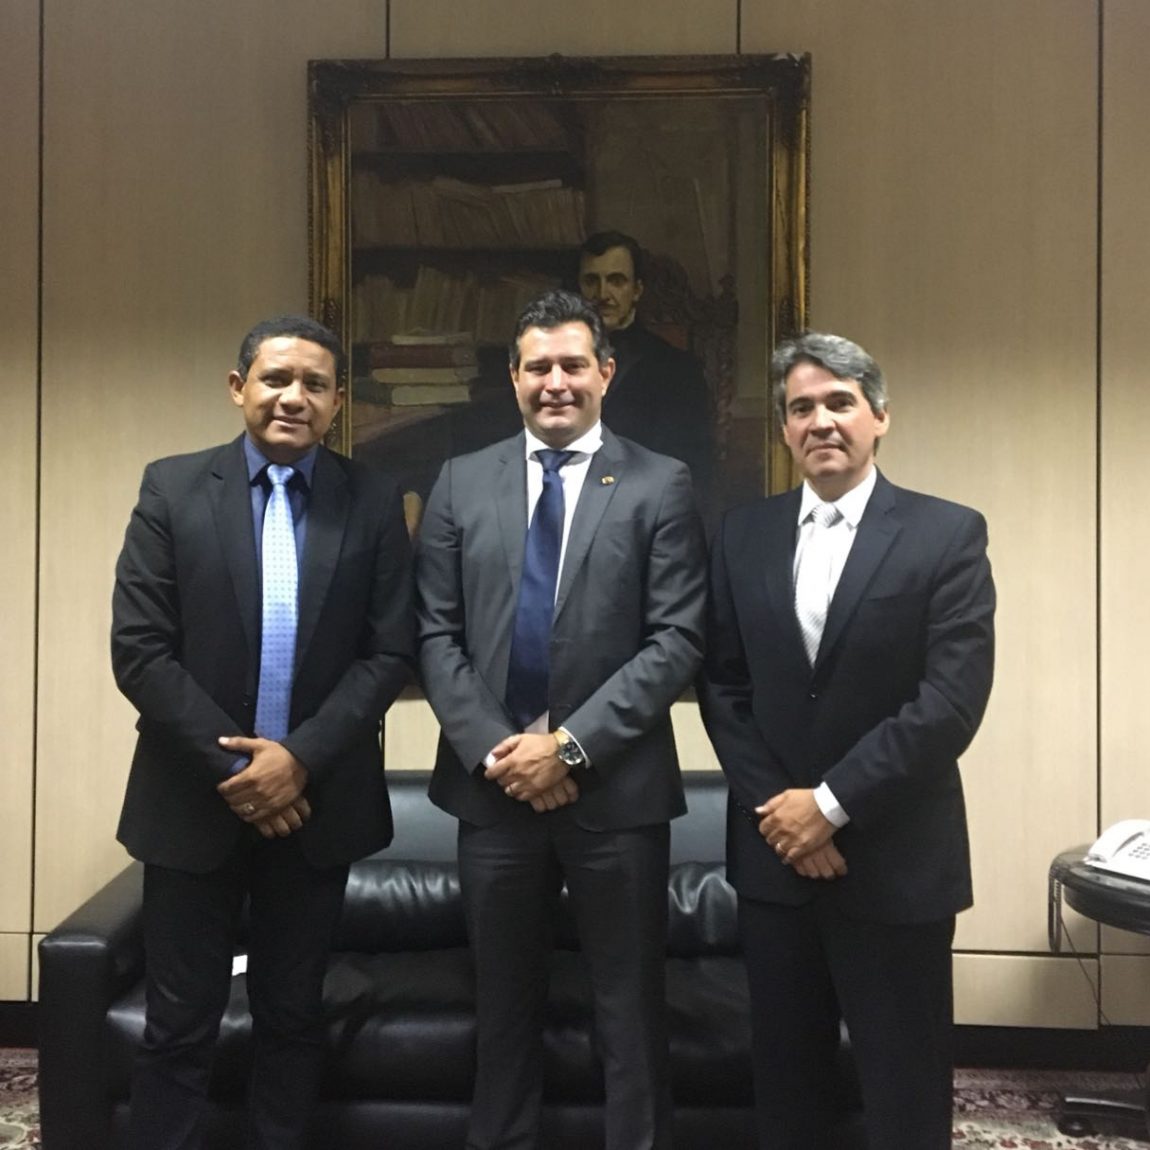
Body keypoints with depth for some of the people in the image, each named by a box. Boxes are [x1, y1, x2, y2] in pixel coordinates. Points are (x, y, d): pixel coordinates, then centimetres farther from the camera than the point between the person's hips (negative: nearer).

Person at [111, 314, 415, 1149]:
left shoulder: (373, 502, 0)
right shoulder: (172, 489, -1)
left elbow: (391, 651, -4)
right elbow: (139, 649, -6)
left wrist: (301, 756, -14)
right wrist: (233, 764, -13)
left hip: (317, 798, 1)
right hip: (196, 797, -1)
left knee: (293, 1016, 15)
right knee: (180, 1023, 10)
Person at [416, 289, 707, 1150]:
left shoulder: (661, 485, -1)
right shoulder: (461, 483, 7)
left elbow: (677, 640, -8)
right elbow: (436, 634, 3)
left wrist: (572, 744, -14)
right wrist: (492, 747, -9)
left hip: (616, 785, -2)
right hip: (492, 782, 3)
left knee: (629, 1006, 10)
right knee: (505, 1004, 17)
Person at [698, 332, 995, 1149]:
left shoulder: (948, 535, -5)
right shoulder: (744, 535, 6)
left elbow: (953, 701, -14)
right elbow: (722, 685, 3)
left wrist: (831, 803, -16)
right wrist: (778, 807, -8)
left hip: (895, 860, -3)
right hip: (774, 852, 3)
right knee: (784, 1078, 16)